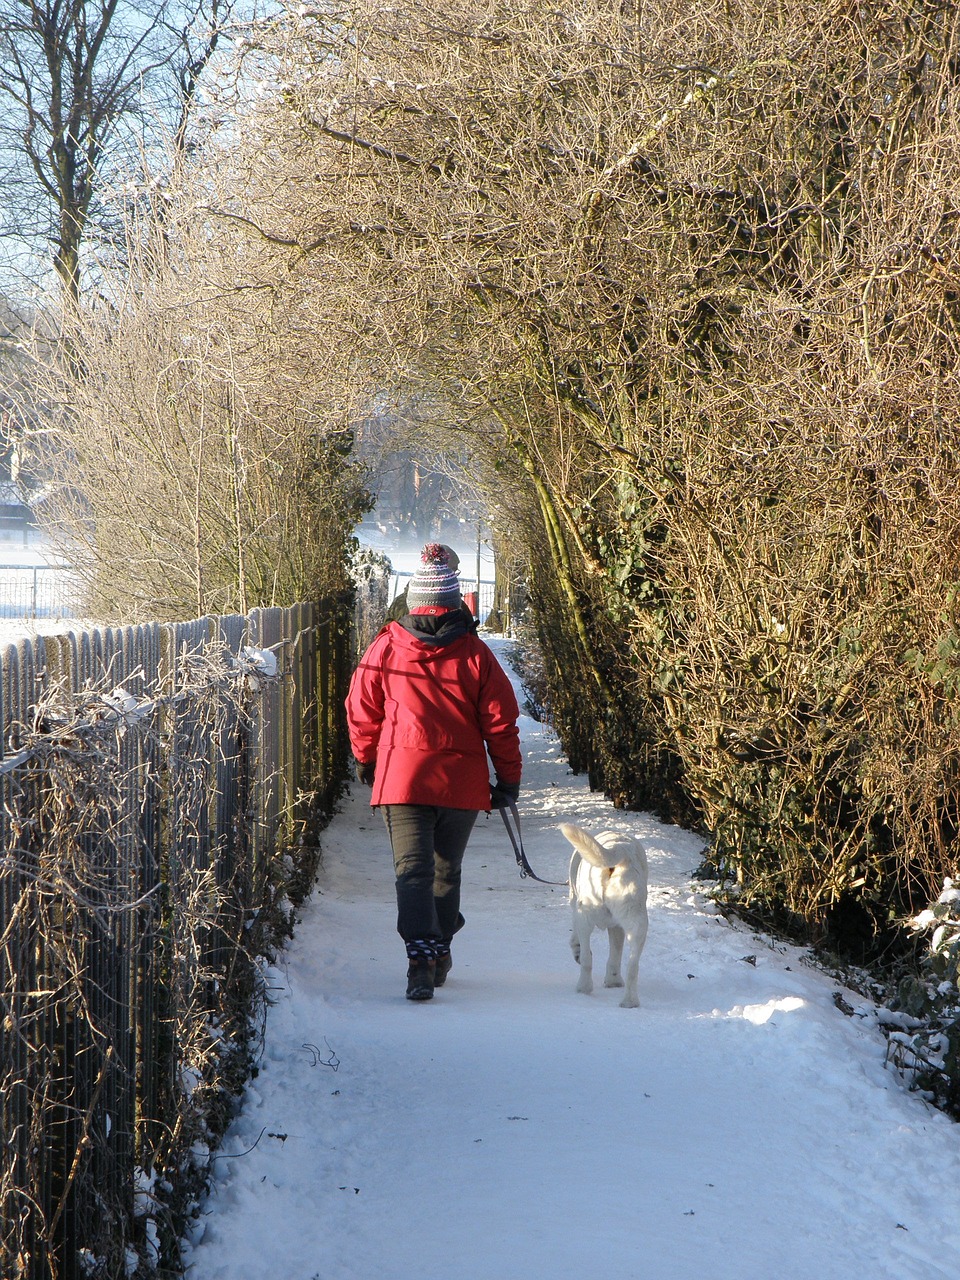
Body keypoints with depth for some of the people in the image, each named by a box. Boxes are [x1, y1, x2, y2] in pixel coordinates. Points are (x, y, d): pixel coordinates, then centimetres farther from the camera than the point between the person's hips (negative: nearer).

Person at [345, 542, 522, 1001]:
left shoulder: (385, 649, -2)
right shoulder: (474, 653, -3)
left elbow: (361, 710, 6)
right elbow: (501, 720, -1)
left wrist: (365, 760, 22)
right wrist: (508, 777, 9)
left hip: (402, 777, -1)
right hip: (463, 782, 1)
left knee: (412, 869, -4)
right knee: (446, 869, 17)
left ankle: (421, 956, -21)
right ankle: (440, 953, 29)